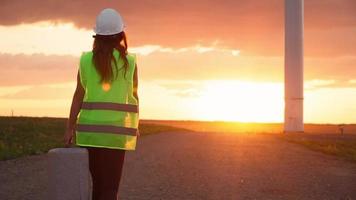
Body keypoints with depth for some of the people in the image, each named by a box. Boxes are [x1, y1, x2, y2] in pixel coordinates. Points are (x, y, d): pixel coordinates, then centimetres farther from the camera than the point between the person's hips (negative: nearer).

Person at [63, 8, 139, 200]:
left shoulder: (86, 60, 0)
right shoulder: (130, 62, -3)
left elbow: (79, 96, -3)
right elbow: (134, 97, 2)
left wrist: (70, 128, -1)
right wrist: (135, 126, 15)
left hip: (90, 128, 2)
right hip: (117, 129, -2)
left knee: (98, 183, 16)